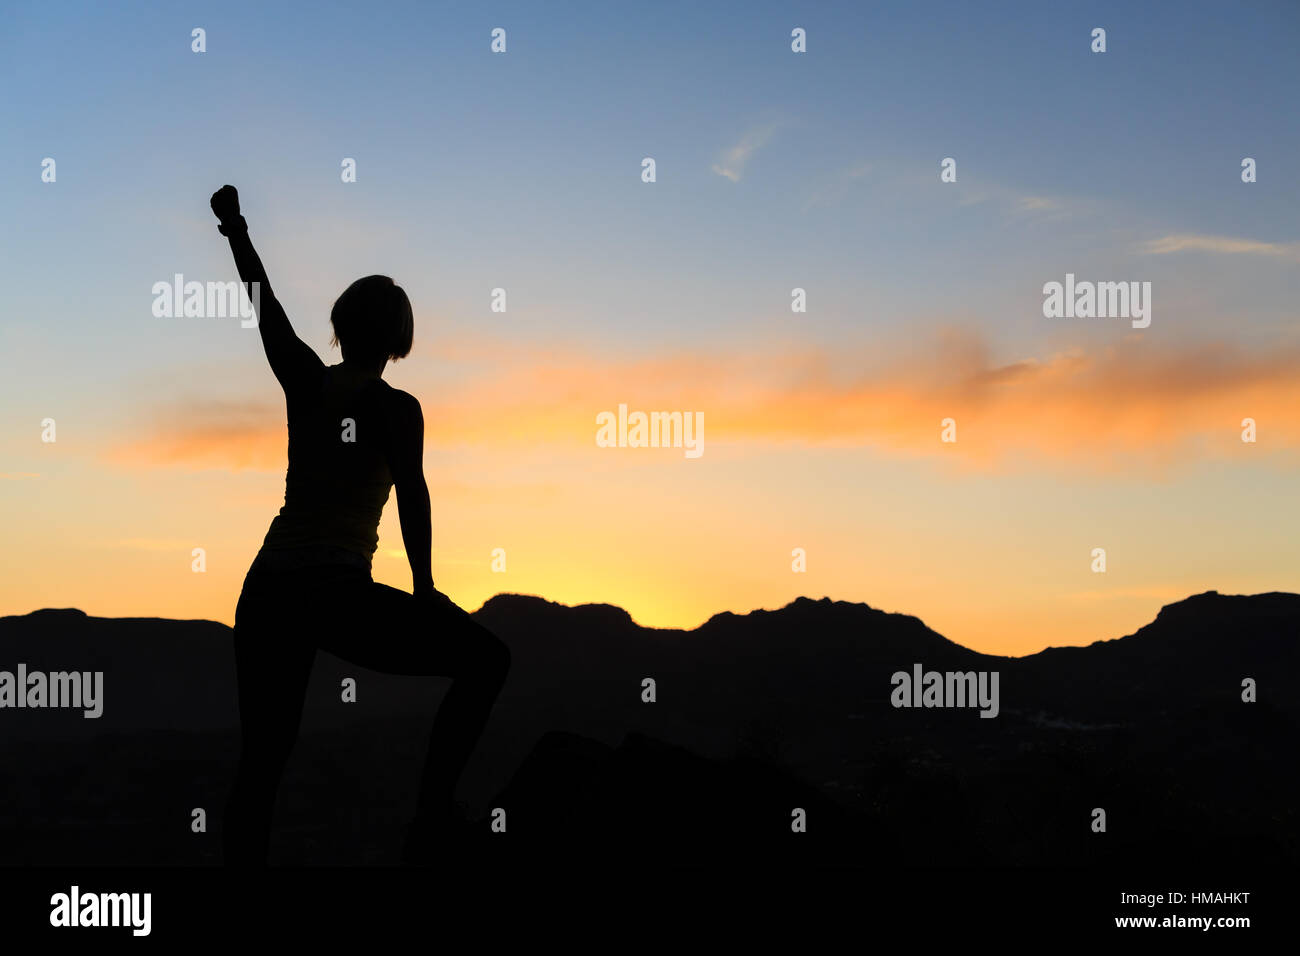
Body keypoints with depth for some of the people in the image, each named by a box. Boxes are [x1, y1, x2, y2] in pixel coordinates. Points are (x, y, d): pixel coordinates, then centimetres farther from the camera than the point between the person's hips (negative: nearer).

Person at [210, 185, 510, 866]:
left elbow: (264, 305, 19)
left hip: (266, 591, 6)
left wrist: (235, 229, 29)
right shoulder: (396, 407, -4)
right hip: (338, 597, -6)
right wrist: (424, 590, -13)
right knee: (485, 657, 4)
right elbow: (412, 492, -15)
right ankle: (432, 816, -4)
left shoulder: (304, 381, 9)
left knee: (259, 762, 11)